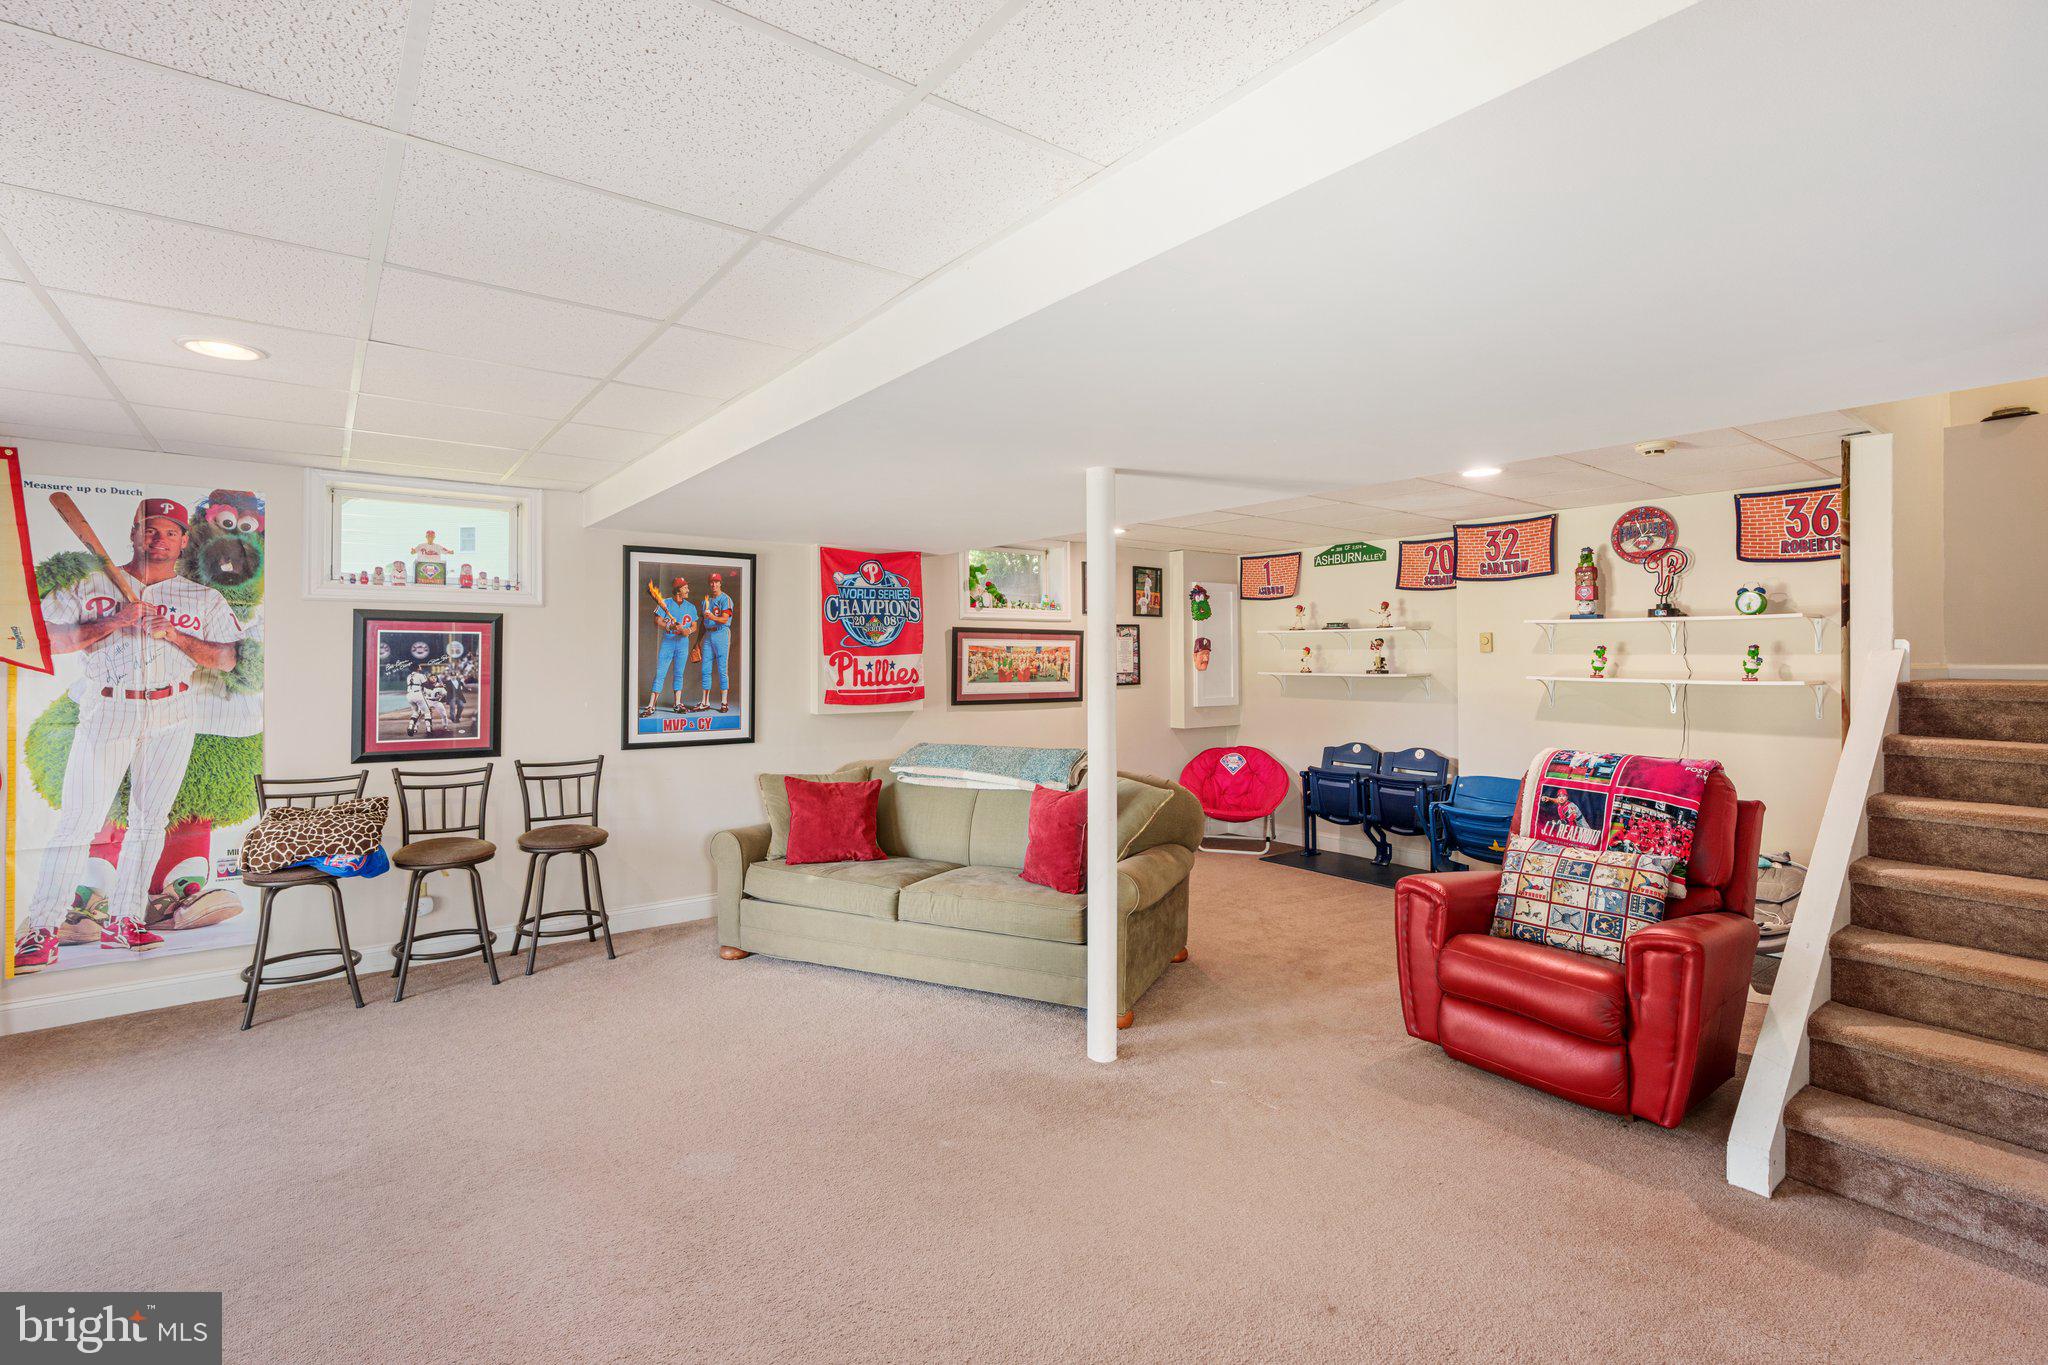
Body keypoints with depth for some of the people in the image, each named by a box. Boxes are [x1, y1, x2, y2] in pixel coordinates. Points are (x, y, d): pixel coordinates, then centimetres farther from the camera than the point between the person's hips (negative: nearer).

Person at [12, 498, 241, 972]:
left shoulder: (204, 599, 10)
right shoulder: (91, 585, 9)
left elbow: (227, 659, 4)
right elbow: (49, 637, 1)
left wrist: (172, 634, -9)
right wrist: (113, 621, -12)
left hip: (170, 718, 2)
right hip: (105, 712, -1)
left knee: (149, 821, 4)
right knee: (78, 820, -6)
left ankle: (123, 922, 13)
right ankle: (41, 932, 1)